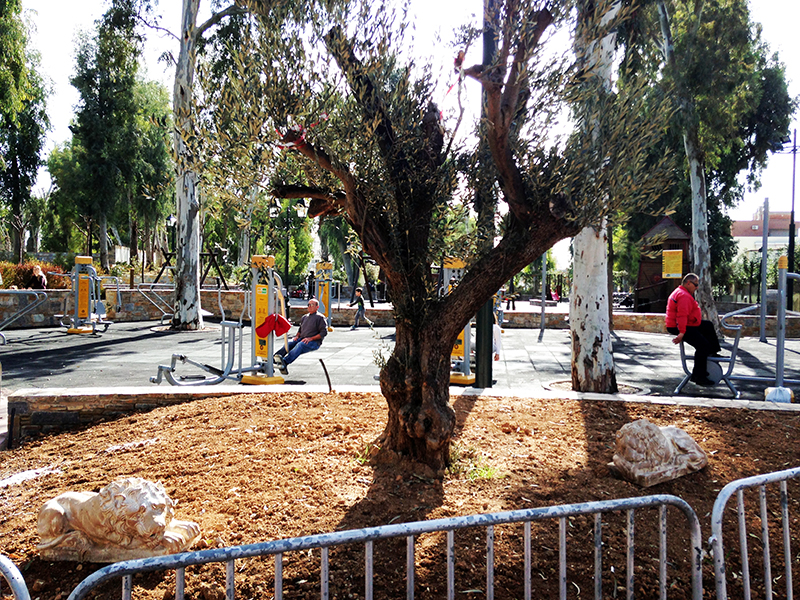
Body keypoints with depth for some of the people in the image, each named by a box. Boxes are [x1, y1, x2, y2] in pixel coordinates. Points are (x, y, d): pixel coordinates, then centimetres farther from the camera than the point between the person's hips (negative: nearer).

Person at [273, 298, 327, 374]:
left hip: (314, 342, -6)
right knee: (288, 344, -23)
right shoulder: (304, 317, 23)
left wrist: (311, 338, -16)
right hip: (302, 339, 6)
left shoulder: (320, 318, 2)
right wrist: (297, 336, 9)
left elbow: (324, 332, -8)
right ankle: (272, 359, -41)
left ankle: (285, 362, -58)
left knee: (300, 345, -36)